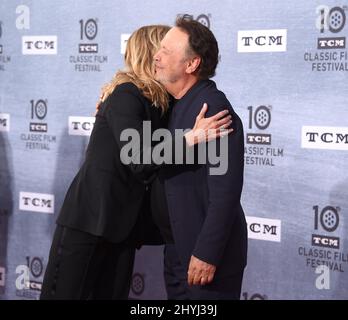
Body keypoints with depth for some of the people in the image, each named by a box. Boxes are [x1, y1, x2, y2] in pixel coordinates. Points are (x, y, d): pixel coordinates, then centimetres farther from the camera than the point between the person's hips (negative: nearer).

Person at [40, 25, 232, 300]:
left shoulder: (159, 104, 10)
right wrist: (192, 138, -29)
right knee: (66, 293, 0)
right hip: (89, 220, -8)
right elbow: (139, 161, -25)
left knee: (113, 294, 10)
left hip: (123, 224, 8)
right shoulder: (126, 95, -14)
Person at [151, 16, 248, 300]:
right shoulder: (175, 105, 8)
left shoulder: (214, 108, -20)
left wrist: (207, 254, -23)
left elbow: (225, 191, -24)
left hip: (205, 251, -8)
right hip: (177, 248, 8)